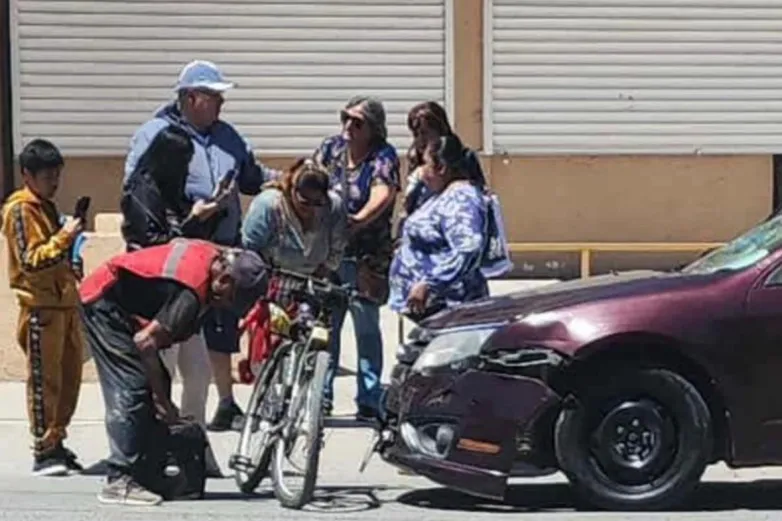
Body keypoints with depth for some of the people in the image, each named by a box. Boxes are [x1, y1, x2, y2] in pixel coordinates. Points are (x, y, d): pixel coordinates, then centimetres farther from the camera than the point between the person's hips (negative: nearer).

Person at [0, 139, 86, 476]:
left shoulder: (46, 207, 19)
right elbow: (31, 260, -17)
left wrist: (69, 239, 14)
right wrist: (63, 238, -23)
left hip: (64, 303, 9)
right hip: (41, 307, -9)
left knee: (70, 377, 10)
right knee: (44, 380, -6)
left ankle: (56, 444, 18)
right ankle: (44, 451, -2)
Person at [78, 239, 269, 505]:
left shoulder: (213, 256, -2)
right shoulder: (192, 291, -30)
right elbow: (146, 341, -29)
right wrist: (162, 399, -20)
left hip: (117, 303, 10)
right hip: (103, 302, -10)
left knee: (154, 386, 7)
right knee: (132, 388, -16)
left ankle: (151, 475, 9)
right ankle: (119, 482, -16)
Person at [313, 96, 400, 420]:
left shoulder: (383, 157, -5)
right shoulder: (331, 148, 11)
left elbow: (382, 194, -20)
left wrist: (360, 219, -38)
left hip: (365, 257, -4)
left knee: (367, 328, 1)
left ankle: (369, 401, 8)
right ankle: (320, 396, 12)